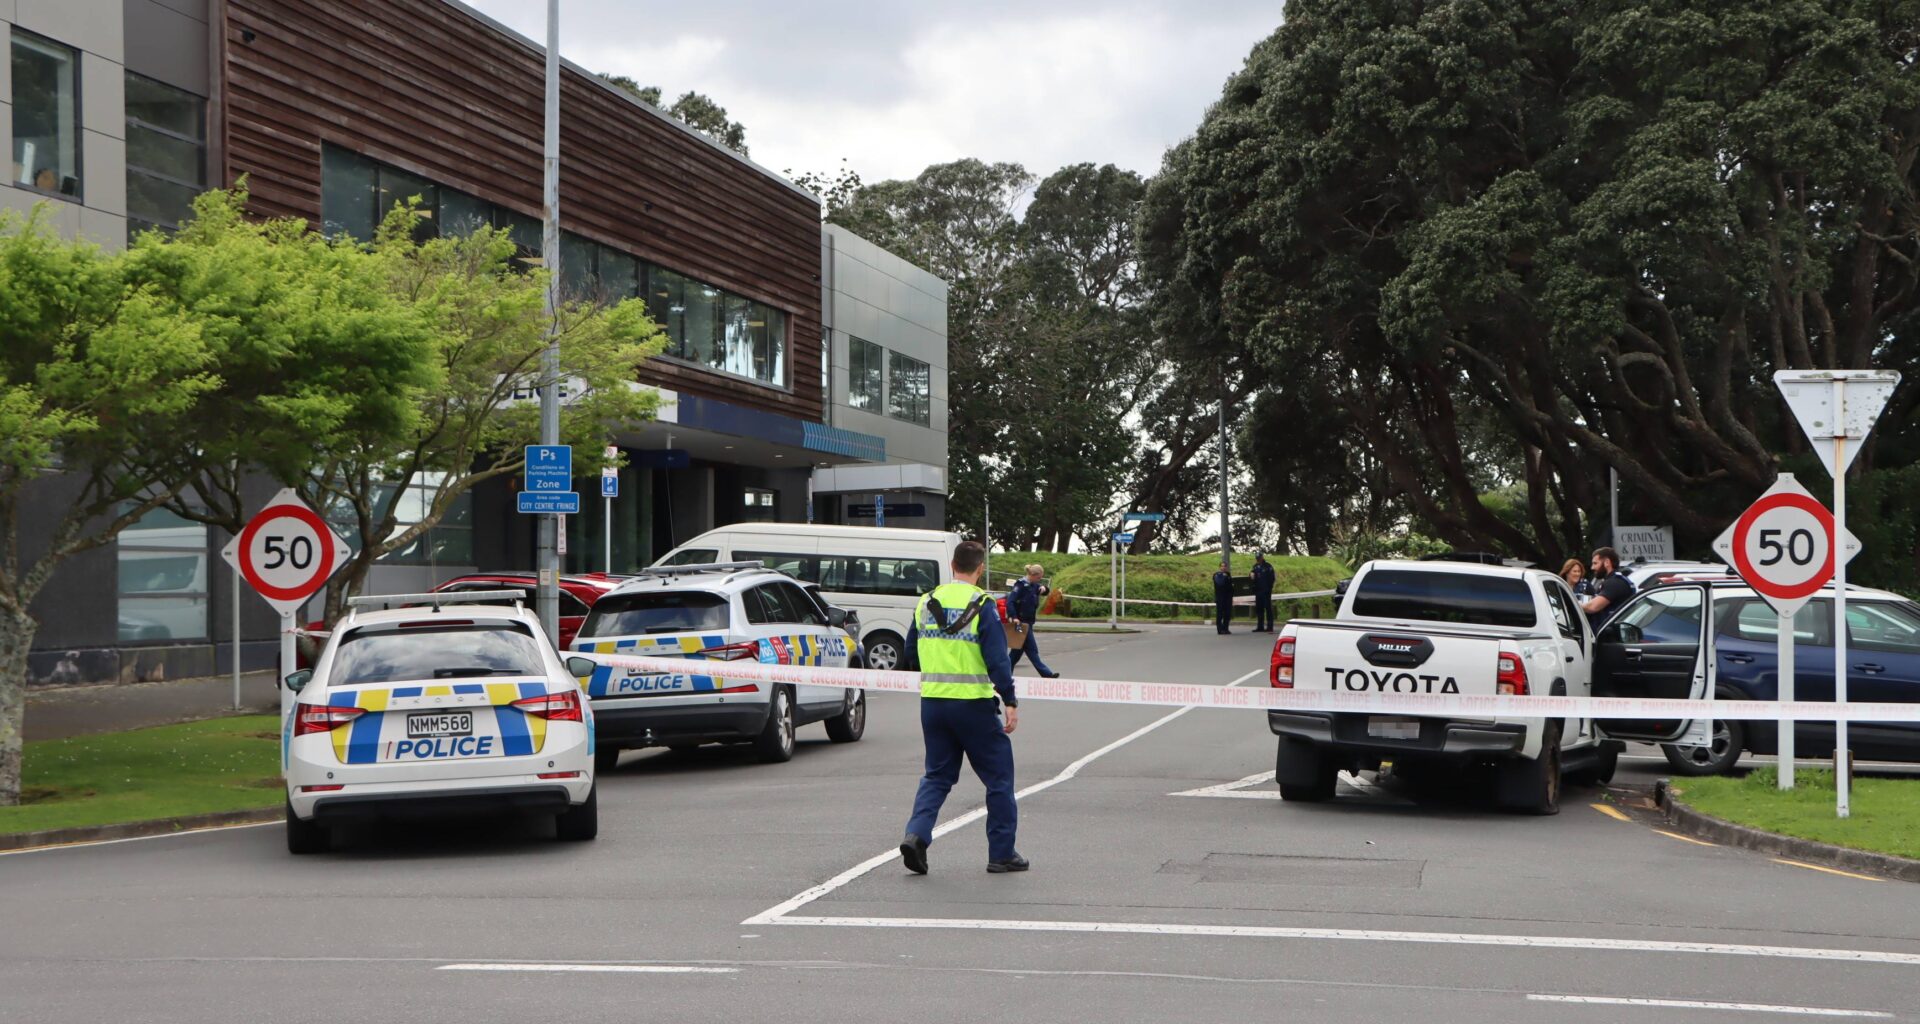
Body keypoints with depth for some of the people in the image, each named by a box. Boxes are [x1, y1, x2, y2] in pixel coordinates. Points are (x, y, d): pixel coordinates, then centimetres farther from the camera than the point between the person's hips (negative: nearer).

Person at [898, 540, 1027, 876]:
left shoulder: (927, 603, 7)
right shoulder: (981, 606, -10)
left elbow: (910, 656, 16)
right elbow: (997, 659, -15)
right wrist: (1010, 702, -12)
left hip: (932, 703, 5)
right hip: (973, 703, -5)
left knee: (937, 775, 15)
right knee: (998, 777, 8)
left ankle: (917, 835, -6)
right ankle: (1002, 853, 10)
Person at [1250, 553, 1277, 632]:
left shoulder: (1268, 567, -6)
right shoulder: (1256, 566, 12)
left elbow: (1271, 579, -8)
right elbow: (1253, 577, 20)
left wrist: (1269, 589, -14)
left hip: (1266, 591, -7)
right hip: (1258, 591, 7)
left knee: (1268, 608, -5)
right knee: (1259, 609, 9)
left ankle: (1269, 627, -5)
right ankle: (1260, 626, 15)